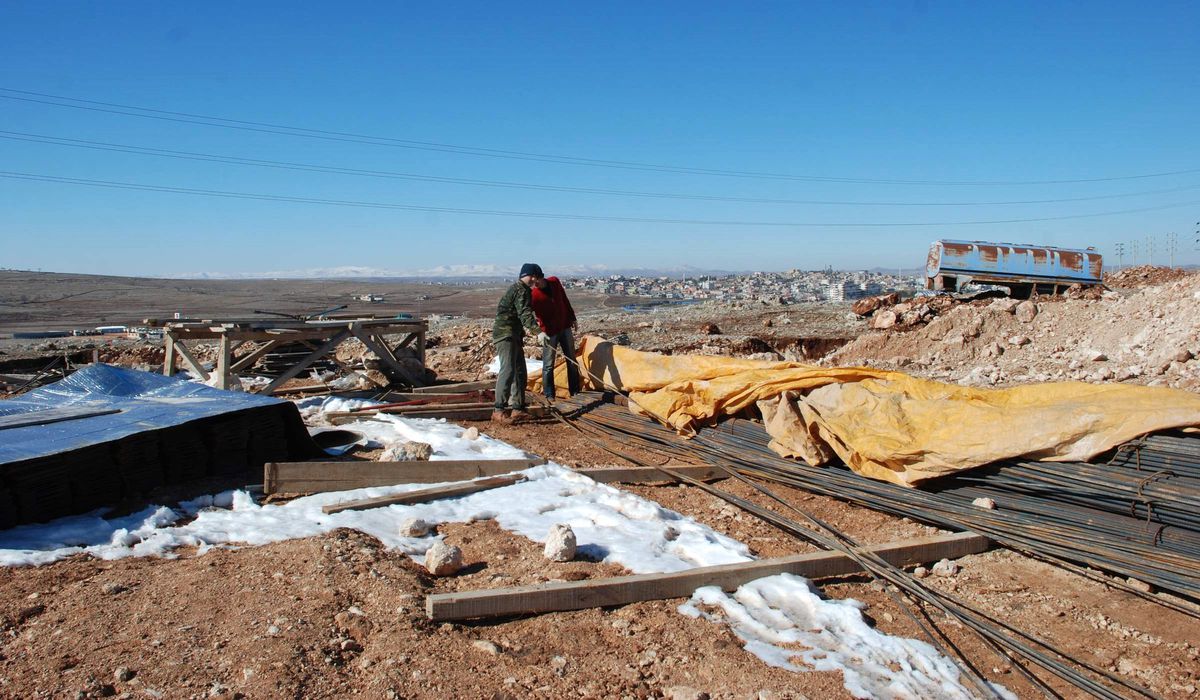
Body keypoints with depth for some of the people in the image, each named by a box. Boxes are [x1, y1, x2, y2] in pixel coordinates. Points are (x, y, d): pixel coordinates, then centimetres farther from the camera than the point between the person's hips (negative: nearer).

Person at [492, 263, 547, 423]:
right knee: (508, 370, -18)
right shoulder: (521, 290, -12)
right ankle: (499, 410, -22)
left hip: (513, 336, 11)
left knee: (520, 372, 12)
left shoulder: (518, 289, 21)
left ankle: (517, 409, 17)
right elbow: (525, 314, -26)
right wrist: (538, 331, -37)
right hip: (506, 335, -11)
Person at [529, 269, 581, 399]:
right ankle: (549, 395, 8)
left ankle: (575, 391, 25)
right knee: (548, 364, -3)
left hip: (565, 328, 6)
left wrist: (572, 318, 15)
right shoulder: (533, 294, -17)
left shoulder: (554, 282, -2)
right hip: (550, 332, -5)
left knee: (572, 360, 13)